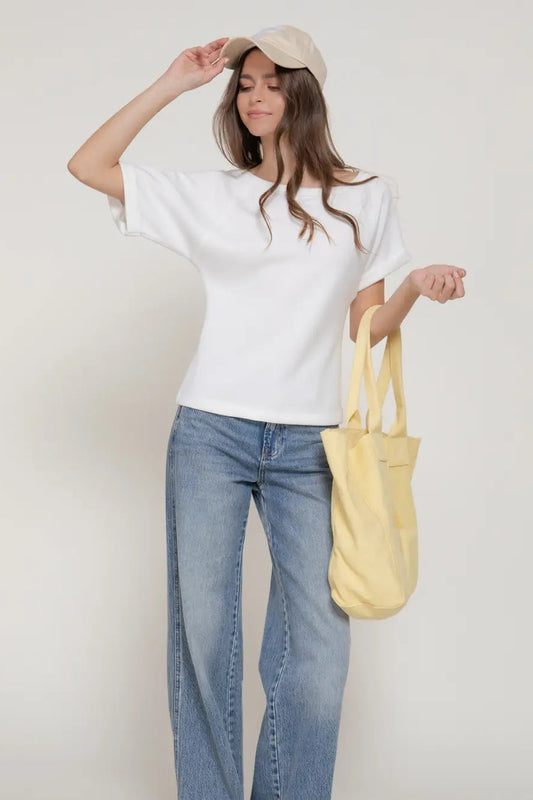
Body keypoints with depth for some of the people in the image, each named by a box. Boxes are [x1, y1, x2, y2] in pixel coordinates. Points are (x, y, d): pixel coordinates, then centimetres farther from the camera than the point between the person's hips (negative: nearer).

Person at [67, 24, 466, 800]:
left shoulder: (366, 199, 9)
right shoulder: (211, 193, 7)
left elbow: (366, 326, 11)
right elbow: (88, 165, 3)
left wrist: (418, 286, -9)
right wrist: (174, 83, 2)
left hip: (307, 444, 0)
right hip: (210, 433, 0)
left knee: (319, 645, -3)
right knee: (202, 628, 3)